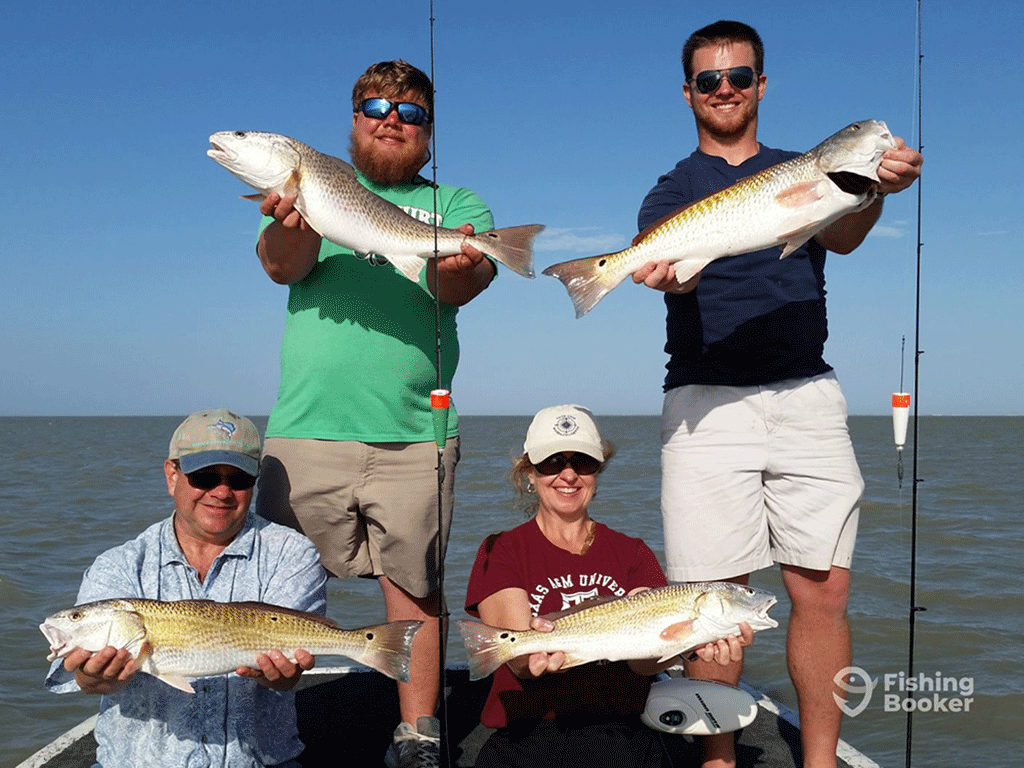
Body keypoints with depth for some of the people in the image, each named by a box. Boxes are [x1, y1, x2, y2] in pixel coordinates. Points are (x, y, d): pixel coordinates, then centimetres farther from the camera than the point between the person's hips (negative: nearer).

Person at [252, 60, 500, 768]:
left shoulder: (457, 204, 14)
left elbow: (465, 284, -6)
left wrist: (457, 271, -30)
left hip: (415, 433, 0)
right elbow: (281, 266, -5)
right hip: (306, 426, 0)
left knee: (413, 585, 3)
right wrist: (295, 223, -28)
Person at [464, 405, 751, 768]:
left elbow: (643, 657, -1)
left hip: (620, 736, 2)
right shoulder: (501, 552, 9)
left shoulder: (632, 554, 17)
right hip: (527, 737, -1)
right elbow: (519, 659, -7)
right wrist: (534, 659, -31)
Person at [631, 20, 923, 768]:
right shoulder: (673, 191, 12)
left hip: (806, 396, 2)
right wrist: (668, 271, -33)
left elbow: (839, 238, -5)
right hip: (707, 399, -1)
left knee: (823, 590, -2)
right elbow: (670, 265, -8)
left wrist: (874, 189, -27)